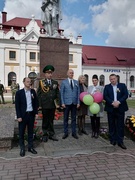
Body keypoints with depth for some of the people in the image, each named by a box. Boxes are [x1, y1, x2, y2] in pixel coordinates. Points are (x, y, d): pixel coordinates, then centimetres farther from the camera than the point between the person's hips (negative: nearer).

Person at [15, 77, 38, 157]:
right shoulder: (19, 92, -5)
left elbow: (36, 102, 10)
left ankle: (30, 147, 24)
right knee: (21, 132, 6)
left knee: (31, 132, 12)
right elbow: (17, 105, -6)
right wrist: (19, 116, -10)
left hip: (31, 114, 3)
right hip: (23, 115, -3)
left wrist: (36, 112, 3)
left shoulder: (33, 91, 5)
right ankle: (22, 148, 19)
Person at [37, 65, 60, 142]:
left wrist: (58, 103, 1)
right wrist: (39, 105, -6)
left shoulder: (55, 82, 7)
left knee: (51, 120, 12)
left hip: (53, 105, 3)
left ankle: (51, 134, 24)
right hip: (45, 106, -2)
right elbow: (38, 94, -2)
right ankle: (45, 135, 21)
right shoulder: (41, 82, -1)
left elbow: (58, 94, 8)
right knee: (45, 121, 9)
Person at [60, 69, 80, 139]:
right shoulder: (64, 82, 2)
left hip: (74, 103, 2)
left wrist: (78, 102, 0)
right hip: (66, 103, -2)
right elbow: (61, 93, 0)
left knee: (74, 118, 9)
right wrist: (62, 103, -8)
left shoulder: (76, 82, 10)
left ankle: (74, 132, 19)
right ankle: (66, 133, 17)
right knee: (66, 118, 6)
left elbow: (78, 93, 7)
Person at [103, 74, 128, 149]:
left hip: (120, 108, 0)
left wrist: (118, 102, -17)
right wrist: (112, 102, -17)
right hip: (110, 108, 1)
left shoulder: (123, 85, 7)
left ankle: (120, 141, 8)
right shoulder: (107, 87, 8)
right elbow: (105, 96, -3)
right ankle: (113, 140, 19)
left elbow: (126, 95, -3)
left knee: (120, 125, 2)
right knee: (112, 125, 8)